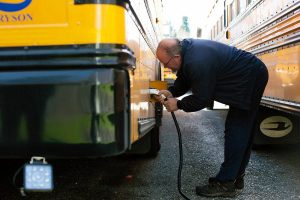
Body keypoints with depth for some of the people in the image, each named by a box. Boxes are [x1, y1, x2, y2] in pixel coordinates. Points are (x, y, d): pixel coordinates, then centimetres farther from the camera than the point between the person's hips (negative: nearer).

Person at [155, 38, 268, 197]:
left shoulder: (198, 63, -34)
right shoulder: (185, 49, -4)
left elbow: (202, 99, -25)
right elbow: (184, 80, 7)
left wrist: (178, 104, -14)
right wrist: (171, 92, -9)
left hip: (251, 80, -10)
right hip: (247, 78, 10)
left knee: (236, 132, -10)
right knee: (243, 132, 14)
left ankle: (225, 184, -5)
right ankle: (236, 177, 25)